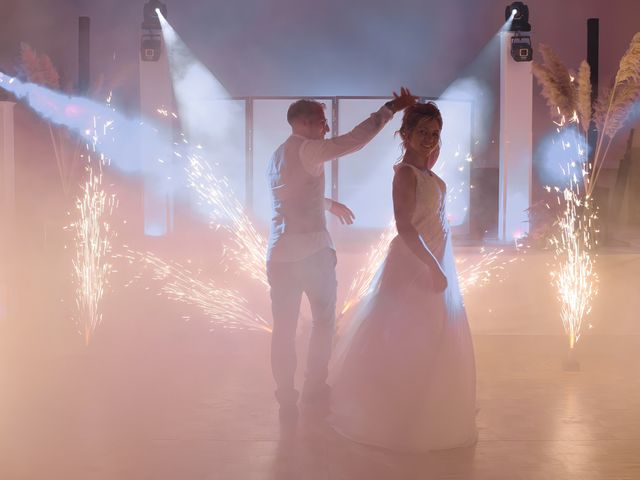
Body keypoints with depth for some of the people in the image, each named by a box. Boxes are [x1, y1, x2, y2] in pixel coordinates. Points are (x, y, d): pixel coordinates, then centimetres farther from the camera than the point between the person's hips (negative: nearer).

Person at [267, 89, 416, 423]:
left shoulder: (276, 157, 17)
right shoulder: (307, 150, -8)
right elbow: (354, 140, -19)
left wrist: (329, 204, 44)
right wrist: (391, 108, -15)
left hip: (278, 254, 7)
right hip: (312, 250, -6)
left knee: (284, 328, 8)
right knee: (323, 320, 13)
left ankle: (287, 400, 11)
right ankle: (315, 388, 19)